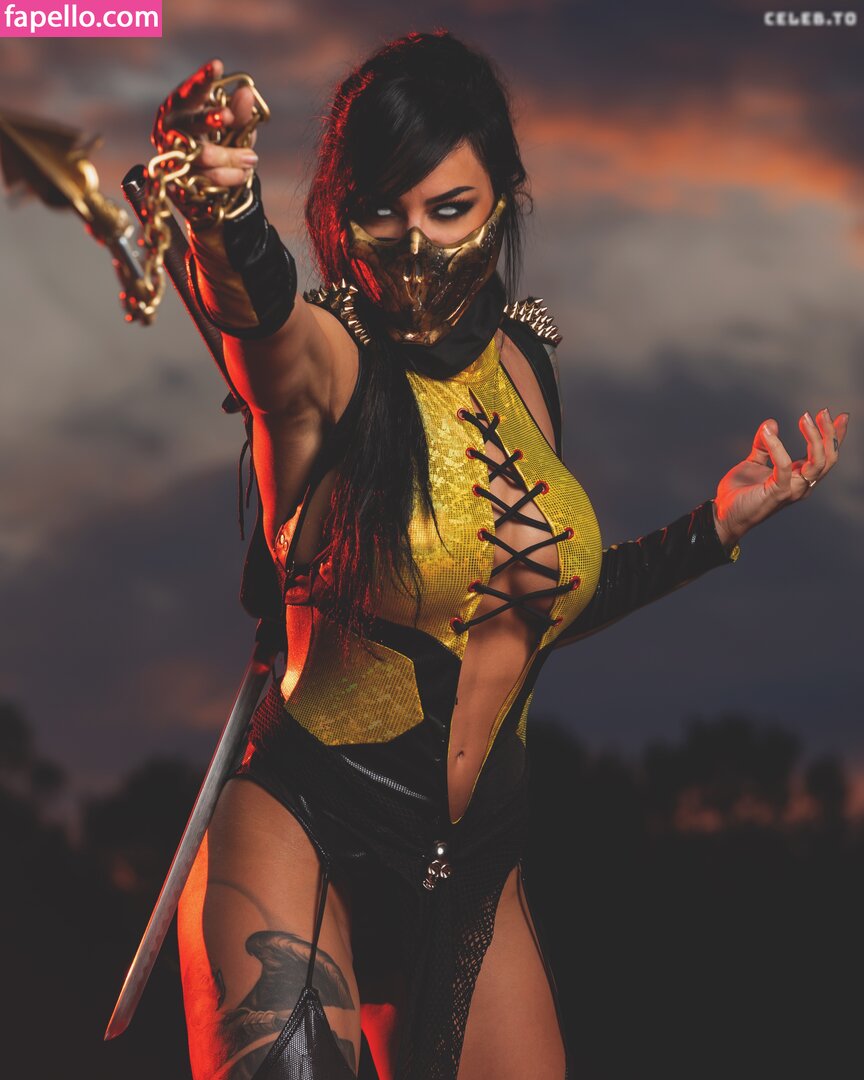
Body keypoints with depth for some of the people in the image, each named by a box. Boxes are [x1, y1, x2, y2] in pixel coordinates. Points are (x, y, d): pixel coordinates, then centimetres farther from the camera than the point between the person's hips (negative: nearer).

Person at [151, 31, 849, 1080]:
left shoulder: (521, 359, 5)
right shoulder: (324, 356, -13)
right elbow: (259, 307, -40)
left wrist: (718, 524, 11)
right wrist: (223, 214, -61)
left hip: (475, 864, 6)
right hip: (305, 830, -6)